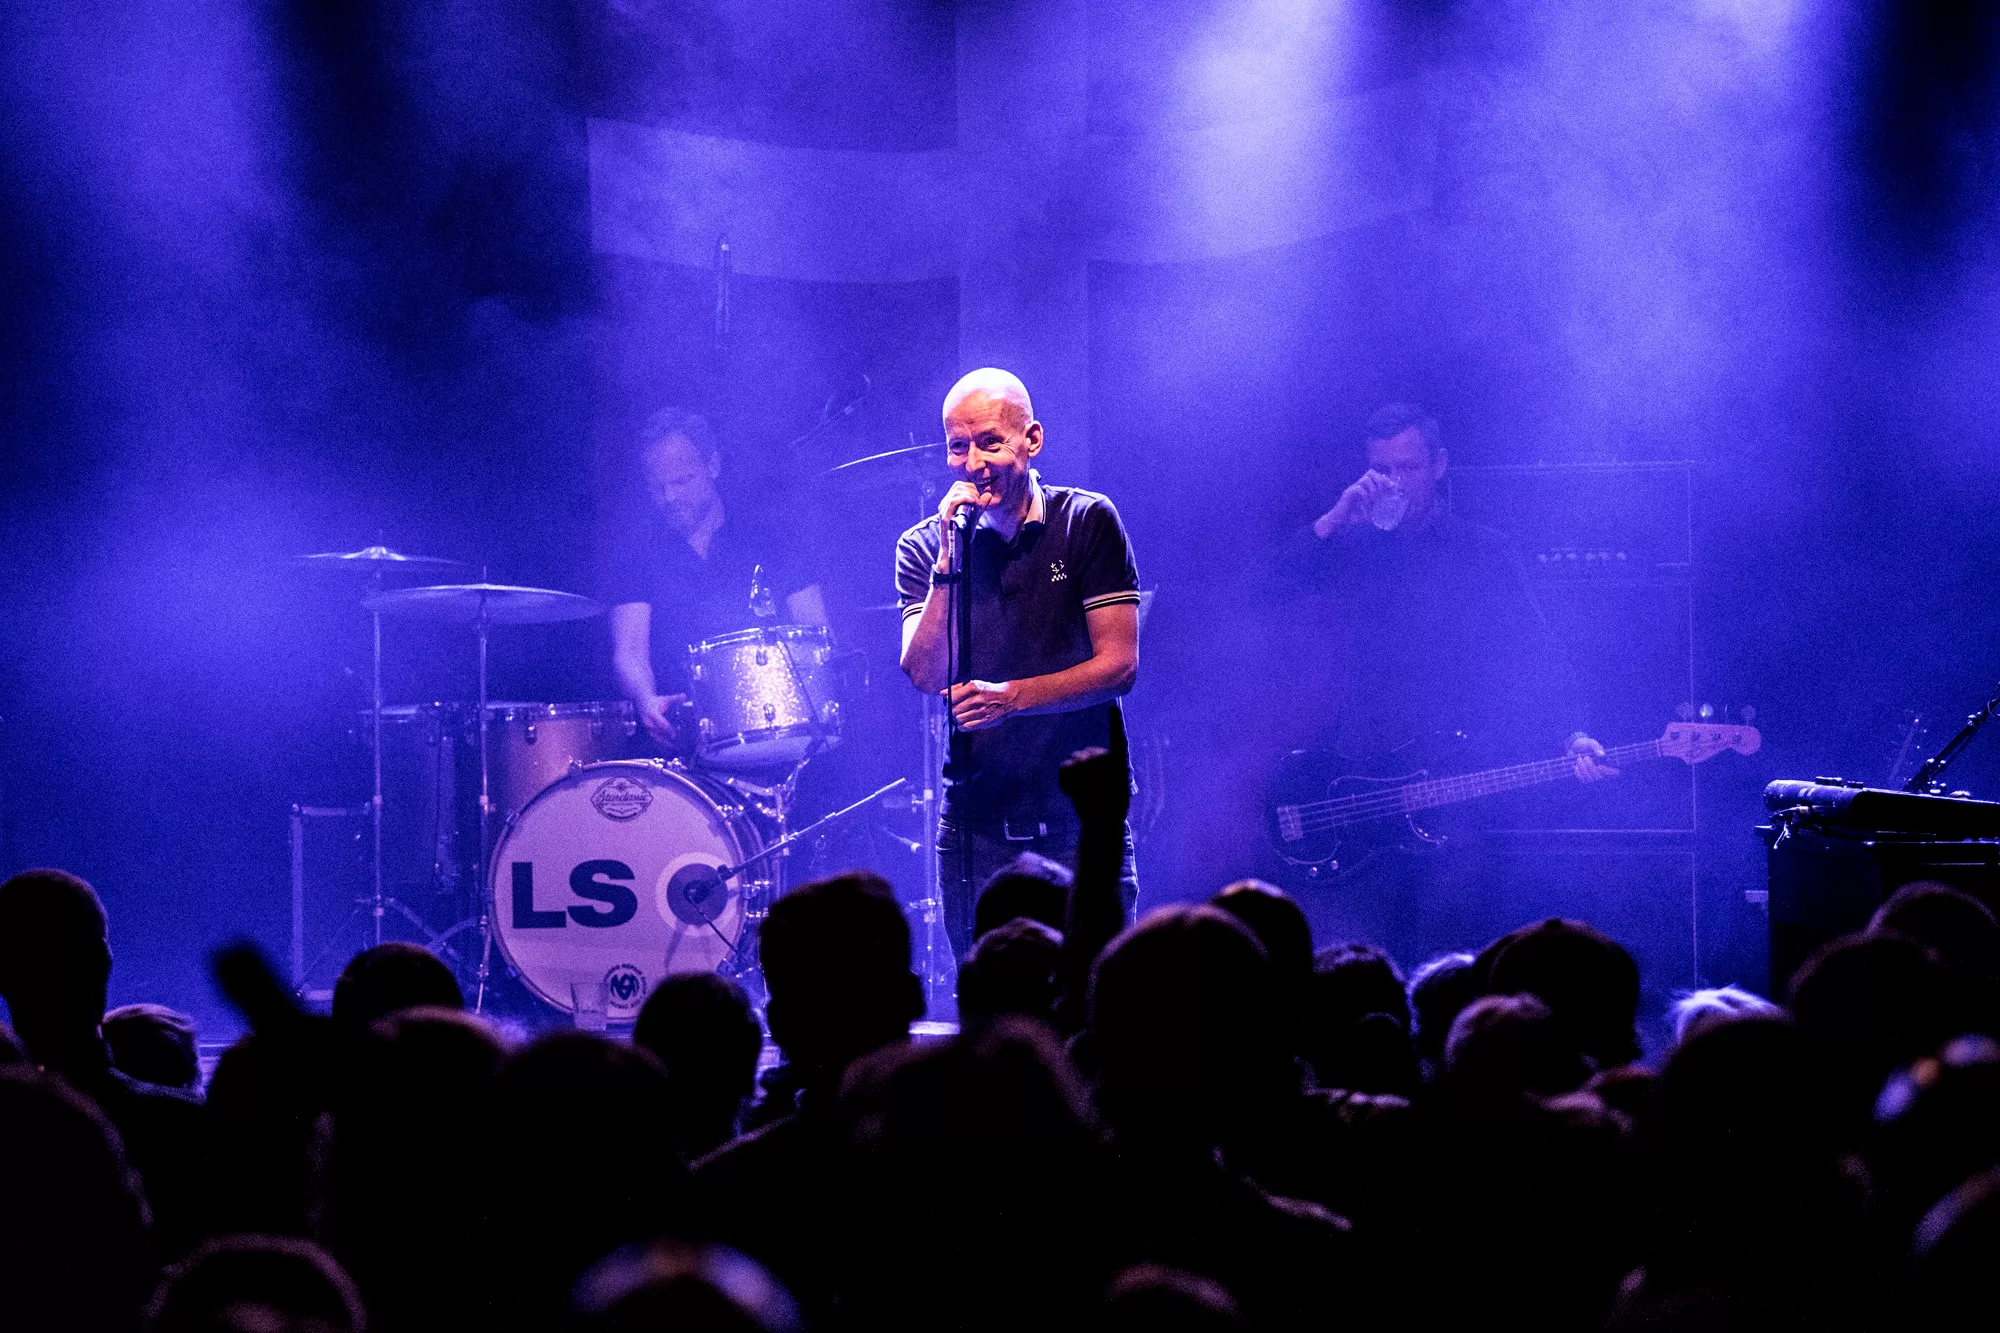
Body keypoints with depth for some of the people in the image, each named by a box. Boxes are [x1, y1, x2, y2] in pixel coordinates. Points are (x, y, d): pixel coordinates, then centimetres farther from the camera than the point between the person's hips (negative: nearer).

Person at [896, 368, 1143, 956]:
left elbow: (1119, 666, -6)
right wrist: (949, 564, -17)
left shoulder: (1087, 522, -1)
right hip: (976, 828, 2)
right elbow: (925, 675, -7)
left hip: (1082, 823, -2)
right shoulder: (923, 547, 5)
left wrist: (1011, 697, -19)